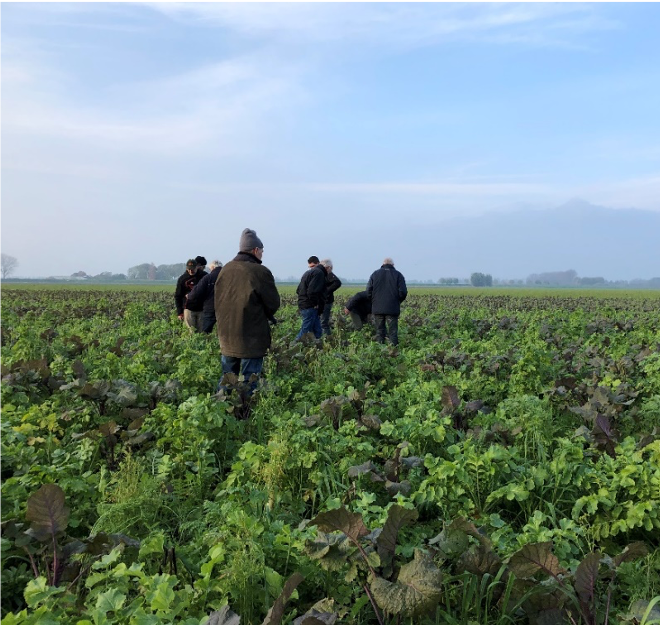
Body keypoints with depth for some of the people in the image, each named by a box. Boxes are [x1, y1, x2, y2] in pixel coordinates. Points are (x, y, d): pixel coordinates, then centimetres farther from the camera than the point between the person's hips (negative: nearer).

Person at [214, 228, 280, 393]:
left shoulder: (225, 270, 3)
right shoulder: (261, 272, -16)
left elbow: (217, 300, 11)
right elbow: (273, 305, -8)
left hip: (227, 337, 6)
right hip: (251, 339, -6)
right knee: (248, 384, 2)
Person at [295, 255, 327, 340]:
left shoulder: (307, 273, 20)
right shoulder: (319, 273, -10)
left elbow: (298, 290, 20)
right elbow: (312, 291, -23)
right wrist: (315, 304, -12)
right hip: (310, 307, -10)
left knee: (317, 331, 11)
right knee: (305, 330, -6)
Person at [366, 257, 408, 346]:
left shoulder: (375, 274, 7)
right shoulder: (398, 275, 2)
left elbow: (369, 290, 2)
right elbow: (403, 292, -5)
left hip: (378, 308, 2)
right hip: (392, 309, -2)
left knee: (379, 331, 8)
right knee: (393, 332, 2)